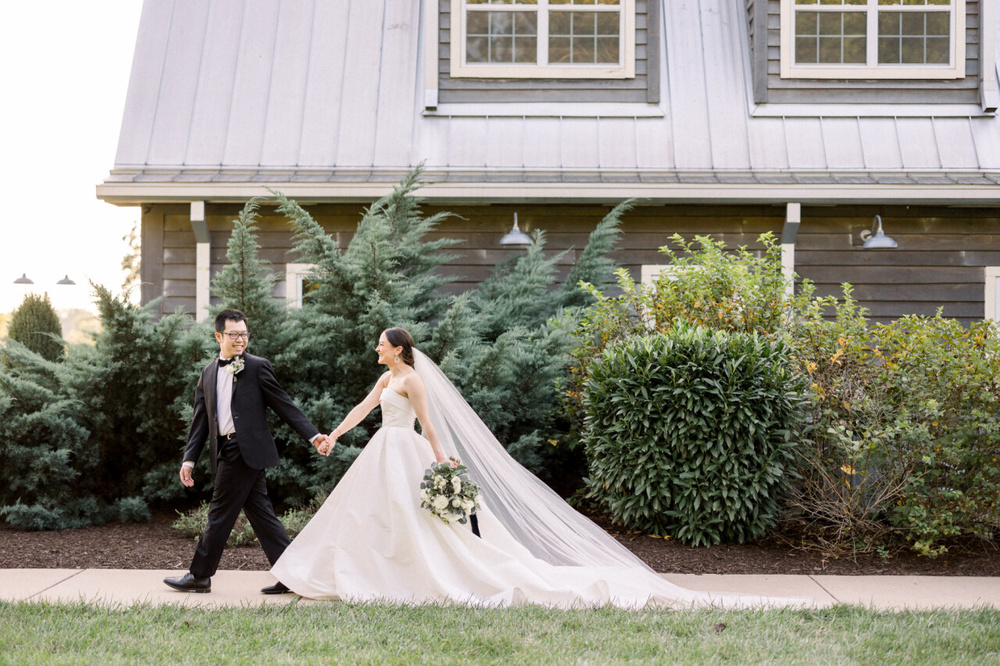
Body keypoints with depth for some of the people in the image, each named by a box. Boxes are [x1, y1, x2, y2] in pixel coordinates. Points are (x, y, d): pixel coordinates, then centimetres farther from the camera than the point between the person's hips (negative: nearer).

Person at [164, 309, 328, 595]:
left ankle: (199, 576, 9)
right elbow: (201, 419, 17)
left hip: (246, 450, -7)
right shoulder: (208, 373, 17)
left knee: (220, 514, -2)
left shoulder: (257, 366, -1)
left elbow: (283, 404, -1)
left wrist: (313, 435, -7)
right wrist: (189, 458, 11)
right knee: (261, 514, 7)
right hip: (225, 451, 7)